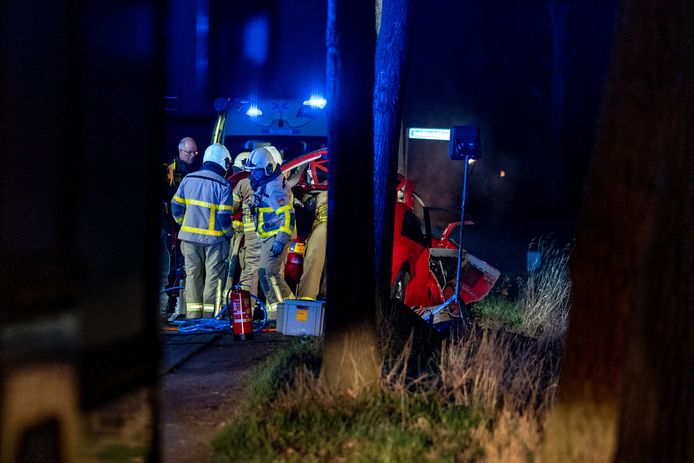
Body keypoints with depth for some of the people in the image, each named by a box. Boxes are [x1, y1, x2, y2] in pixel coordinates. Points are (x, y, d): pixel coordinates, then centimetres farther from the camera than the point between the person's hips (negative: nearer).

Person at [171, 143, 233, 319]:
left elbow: (176, 206, 7)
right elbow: (224, 217, -14)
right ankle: (210, 315, 6)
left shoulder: (188, 179, 2)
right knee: (214, 275, 6)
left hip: (190, 236, 4)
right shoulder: (223, 185, -12)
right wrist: (229, 233, 3)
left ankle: (193, 314, 13)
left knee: (193, 274, 13)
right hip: (214, 238, -4)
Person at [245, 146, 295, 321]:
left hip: (276, 236, -11)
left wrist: (281, 241, -29)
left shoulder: (275, 187, -19)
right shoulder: (264, 184, 14)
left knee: (268, 274, -15)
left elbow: (287, 216, -25)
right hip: (269, 237, 11)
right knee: (274, 275, 14)